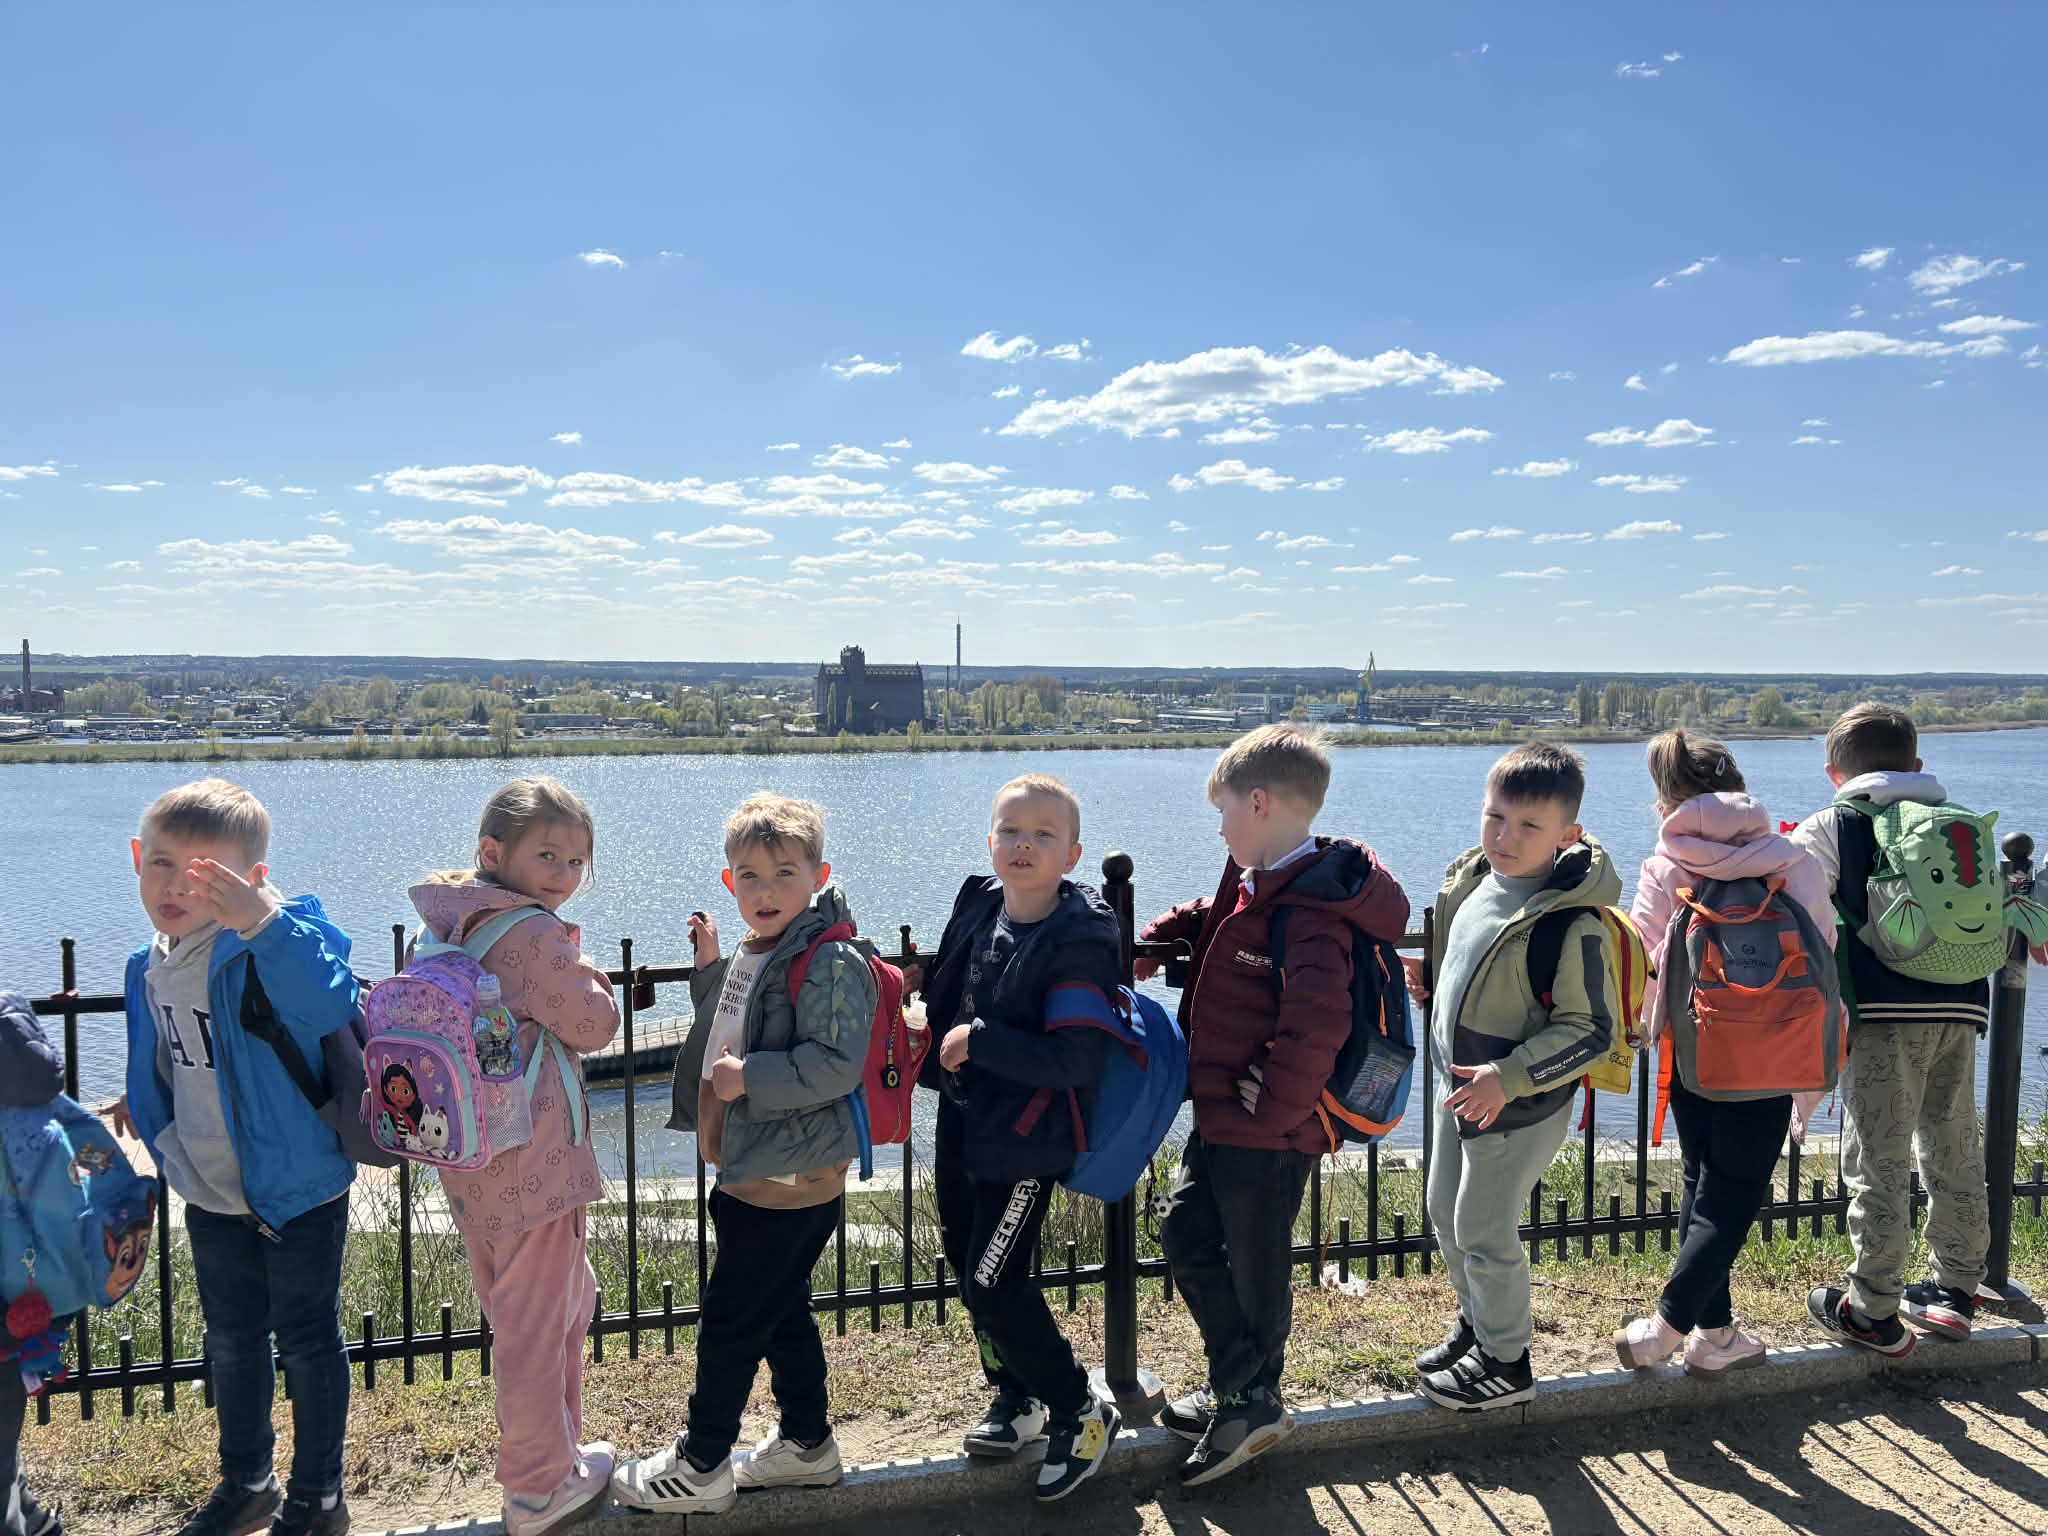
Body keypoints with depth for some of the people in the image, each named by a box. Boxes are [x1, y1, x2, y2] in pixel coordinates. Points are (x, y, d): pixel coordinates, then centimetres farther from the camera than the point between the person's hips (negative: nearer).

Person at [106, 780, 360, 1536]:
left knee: (307, 1339, 11)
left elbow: (328, 1006, -49)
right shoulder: (151, 966, -1)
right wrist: (145, 1102, 21)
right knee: (231, 1340, 23)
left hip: (297, 1190, -7)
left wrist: (261, 921, -59)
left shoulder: (277, 945, -26)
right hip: (209, 1192, 7)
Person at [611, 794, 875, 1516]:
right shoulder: (750, 957, 11)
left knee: (729, 1320, 2)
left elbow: (835, 1065, -25)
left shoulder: (831, 963, -19)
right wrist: (710, 969, 11)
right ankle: (807, 1444, 34)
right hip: (752, 1172, 9)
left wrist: (749, 1077, -23)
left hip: (791, 1181, -9)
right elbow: (728, 1037, 23)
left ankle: (700, 1468, 17)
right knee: (783, 1314, 19)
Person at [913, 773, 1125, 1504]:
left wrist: (976, 1042, -25)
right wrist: (937, 1050, 4)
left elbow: (1076, 1060, -28)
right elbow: (940, 998, 19)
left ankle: (1080, 1415, 17)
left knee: (994, 1285, -3)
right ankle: (1017, 1398, 38)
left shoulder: (1079, 942, -22)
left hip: (1024, 1142, -8)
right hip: (962, 1123, 8)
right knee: (967, 1261, 18)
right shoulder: (976, 905, 0)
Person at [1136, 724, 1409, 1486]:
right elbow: (1207, 918, 27)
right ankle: (1240, 1389, 34)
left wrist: (1273, 1107, -25)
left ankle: (1250, 1404, 30)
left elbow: (1317, 1027, -38)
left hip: (1268, 1135, -10)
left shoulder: (1311, 911, -27)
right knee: (1187, 1239, 19)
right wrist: (1150, 941, 11)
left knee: (1256, 1268, 9)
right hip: (1219, 1119, 10)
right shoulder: (1254, 883, 5)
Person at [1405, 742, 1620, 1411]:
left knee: (1484, 1231, 5)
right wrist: (1427, 974, 0)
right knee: (1445, 1214, 21)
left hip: (1522, 1108, -8)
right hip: (1458, 1088, 8)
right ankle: (1476, 1320, 44)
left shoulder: (1572, 925, -26)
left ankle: (1506, 1363, 26)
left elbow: (1590, 1030, -23)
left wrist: (1508, 1078, -28)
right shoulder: (1472, 881, -2)